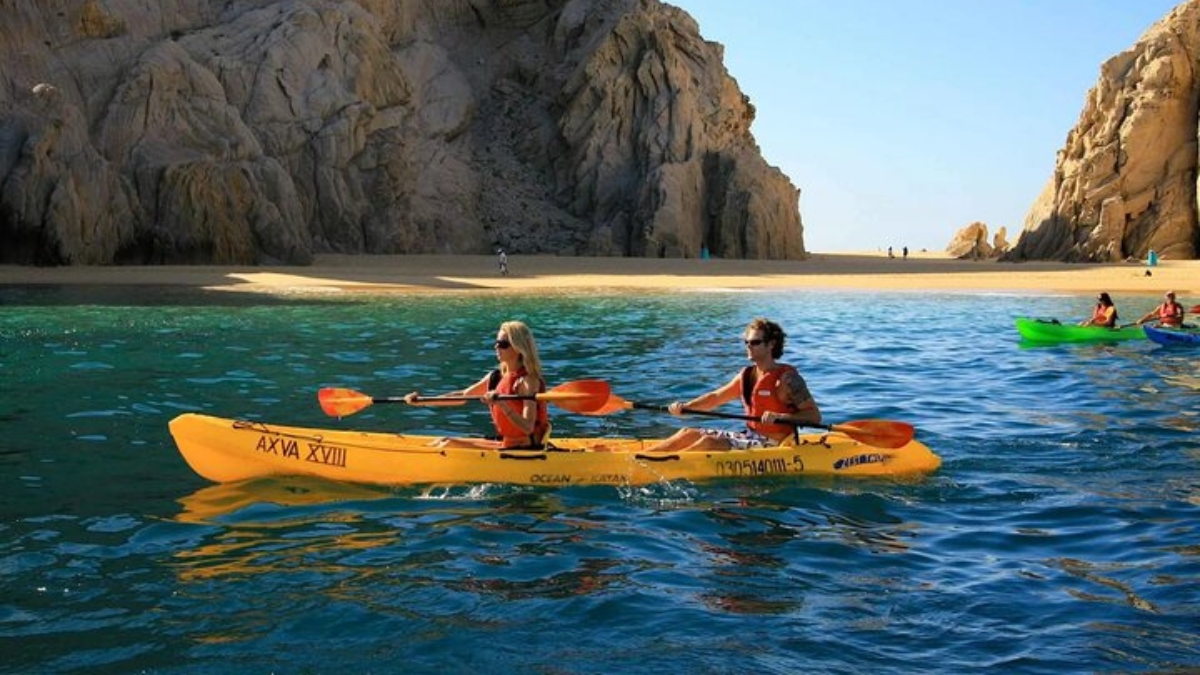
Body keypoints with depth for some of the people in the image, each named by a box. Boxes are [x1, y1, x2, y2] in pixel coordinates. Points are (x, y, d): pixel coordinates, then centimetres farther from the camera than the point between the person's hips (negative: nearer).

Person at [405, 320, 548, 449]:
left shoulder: (528, 380, -17)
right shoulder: (496, 377, 8)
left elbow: (528, 428, -26)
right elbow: (463, 395, 15)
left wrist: (502, 404, -37)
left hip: (525, 450, -9)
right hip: (505, 444, 9)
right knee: (448, 442, 7)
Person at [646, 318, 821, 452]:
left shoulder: (786, 378, -14)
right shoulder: (746, 375, 10)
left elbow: (815, 416, -18)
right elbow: (715, 397, 15)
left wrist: (780, 417, -32)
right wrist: (684, 407, 0)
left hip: (772, 445, -8)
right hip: (751, 437, 9)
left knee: (709, 442, -25)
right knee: (689, 434, 0)